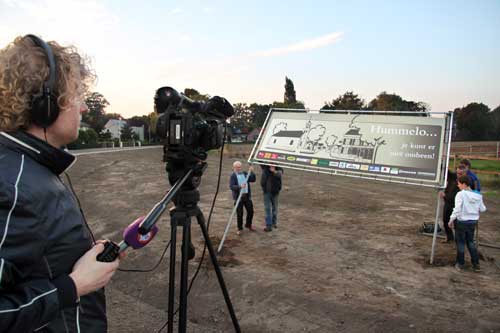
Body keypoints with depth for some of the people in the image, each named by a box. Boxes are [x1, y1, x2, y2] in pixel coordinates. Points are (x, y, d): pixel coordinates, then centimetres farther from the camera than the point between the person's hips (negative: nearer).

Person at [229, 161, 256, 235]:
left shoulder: (245, 173, 10)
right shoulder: (233, 176, -5)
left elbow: (253, 180, 4)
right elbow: (231, 186, -17)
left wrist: (251, 172, -9)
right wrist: (240, 186, -31)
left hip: (247, 196, 5)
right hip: (238, 197, -5)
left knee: (250, 211, 10)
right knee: (239, 213, 1)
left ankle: (248, 225, 32)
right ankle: (240, 228, 18)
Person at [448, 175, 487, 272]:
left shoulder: (461, 194, -17)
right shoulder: (478, 196, 0)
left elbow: (457, 209, -23)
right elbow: (482, 209, 6)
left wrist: (451, 219, -16)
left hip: (462, 221, -5)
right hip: (473, 221, 5)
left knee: (460, 242, 9)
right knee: (470, 242, 19)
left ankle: (460, 264, 18)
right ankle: (476, 264, 20)